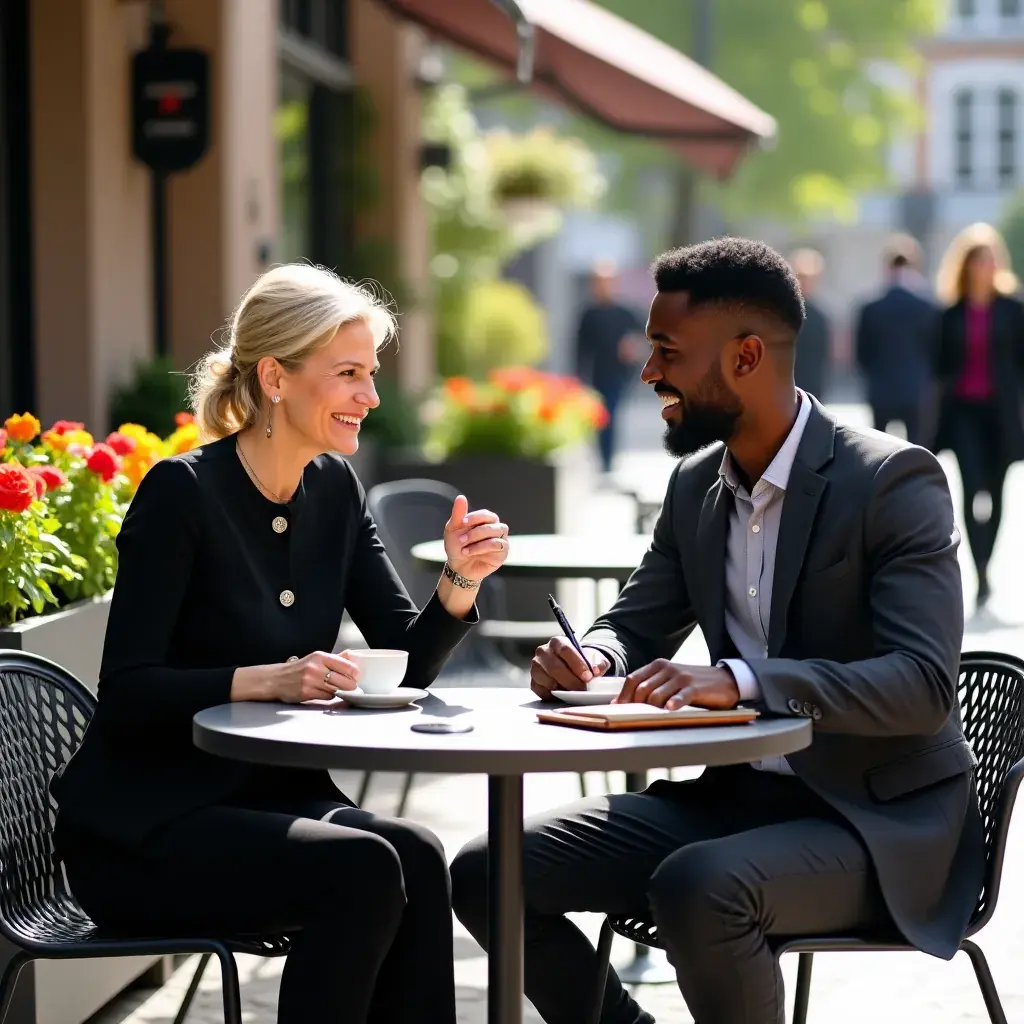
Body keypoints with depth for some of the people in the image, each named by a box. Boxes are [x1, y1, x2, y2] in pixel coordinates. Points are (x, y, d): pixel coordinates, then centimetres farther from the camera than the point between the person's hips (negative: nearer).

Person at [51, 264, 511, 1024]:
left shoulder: (335, 490, 7)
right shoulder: (183, 492, -13)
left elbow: (405, 667, 4)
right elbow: (126, 693, -17)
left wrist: (461, 579, -13)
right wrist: (265, 681, -29)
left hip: (271, 801, 6)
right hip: (144, 829, -6)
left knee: (419, 857, -23)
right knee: (364, 868, -28)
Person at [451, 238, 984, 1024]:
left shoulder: (895, 480, -15)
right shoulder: (696, 484, 7)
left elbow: (924, 685, -24)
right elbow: (635, 627, 17)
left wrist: (740, 681, -36)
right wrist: (587, 659, -9)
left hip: (880, 816, -7)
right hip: (735, 794, 7)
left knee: (697, 889, -36)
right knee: (485, 874, -6)